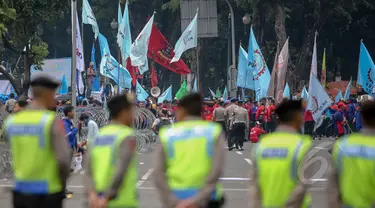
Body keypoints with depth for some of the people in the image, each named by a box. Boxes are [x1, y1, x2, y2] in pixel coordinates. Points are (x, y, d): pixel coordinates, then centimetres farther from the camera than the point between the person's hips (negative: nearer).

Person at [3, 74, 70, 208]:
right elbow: (64, 159, -24)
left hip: (21, 191, 5)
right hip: (47, 194, -5)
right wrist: (62, 181, -3)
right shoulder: (53, 121, -15)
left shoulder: (11, 122, 4)